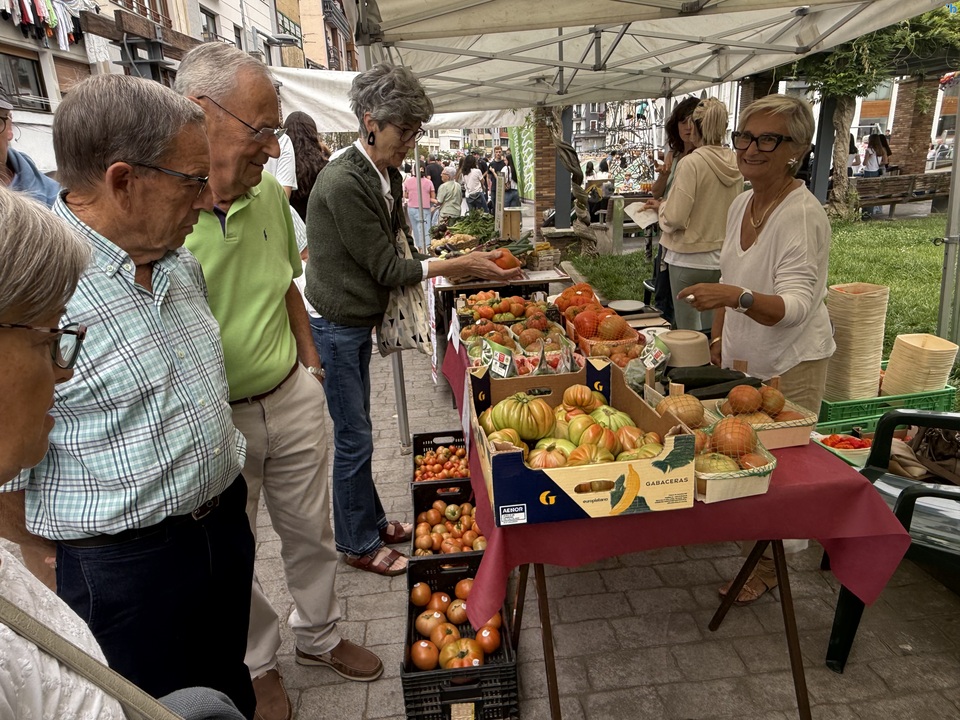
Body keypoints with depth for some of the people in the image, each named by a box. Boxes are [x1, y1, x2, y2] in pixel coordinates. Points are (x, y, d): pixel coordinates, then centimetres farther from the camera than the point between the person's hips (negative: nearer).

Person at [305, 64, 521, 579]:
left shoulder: (384, 174, 6)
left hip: (357, 322, 9)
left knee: (356, 433, 20)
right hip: (334, 327, -9)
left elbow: (394, 253, 10)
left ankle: (372, 521, 36)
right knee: (354, 438, 3)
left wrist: (459, 264, 1)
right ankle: (358, 544, 22)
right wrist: (460, 265, -17)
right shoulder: (344, 183, -23)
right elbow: (387, 268, -20)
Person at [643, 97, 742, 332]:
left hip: (691, 260, -6)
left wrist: (662, 206, 4)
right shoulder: (735, 164, 4)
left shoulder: (691, 163, -15)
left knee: (689, 332, 4)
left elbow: (675, 218, -18)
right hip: (724, 258, 6)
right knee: (713, 329, 16)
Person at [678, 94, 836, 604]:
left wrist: (737, 297, -48)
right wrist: (719, 336, 12)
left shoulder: (803, 215, -22)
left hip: (790, 362, -7)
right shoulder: (741, 204, 3)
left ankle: (769, 565, 24)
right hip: (742, 356, 8)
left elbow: (795, 305, -31)